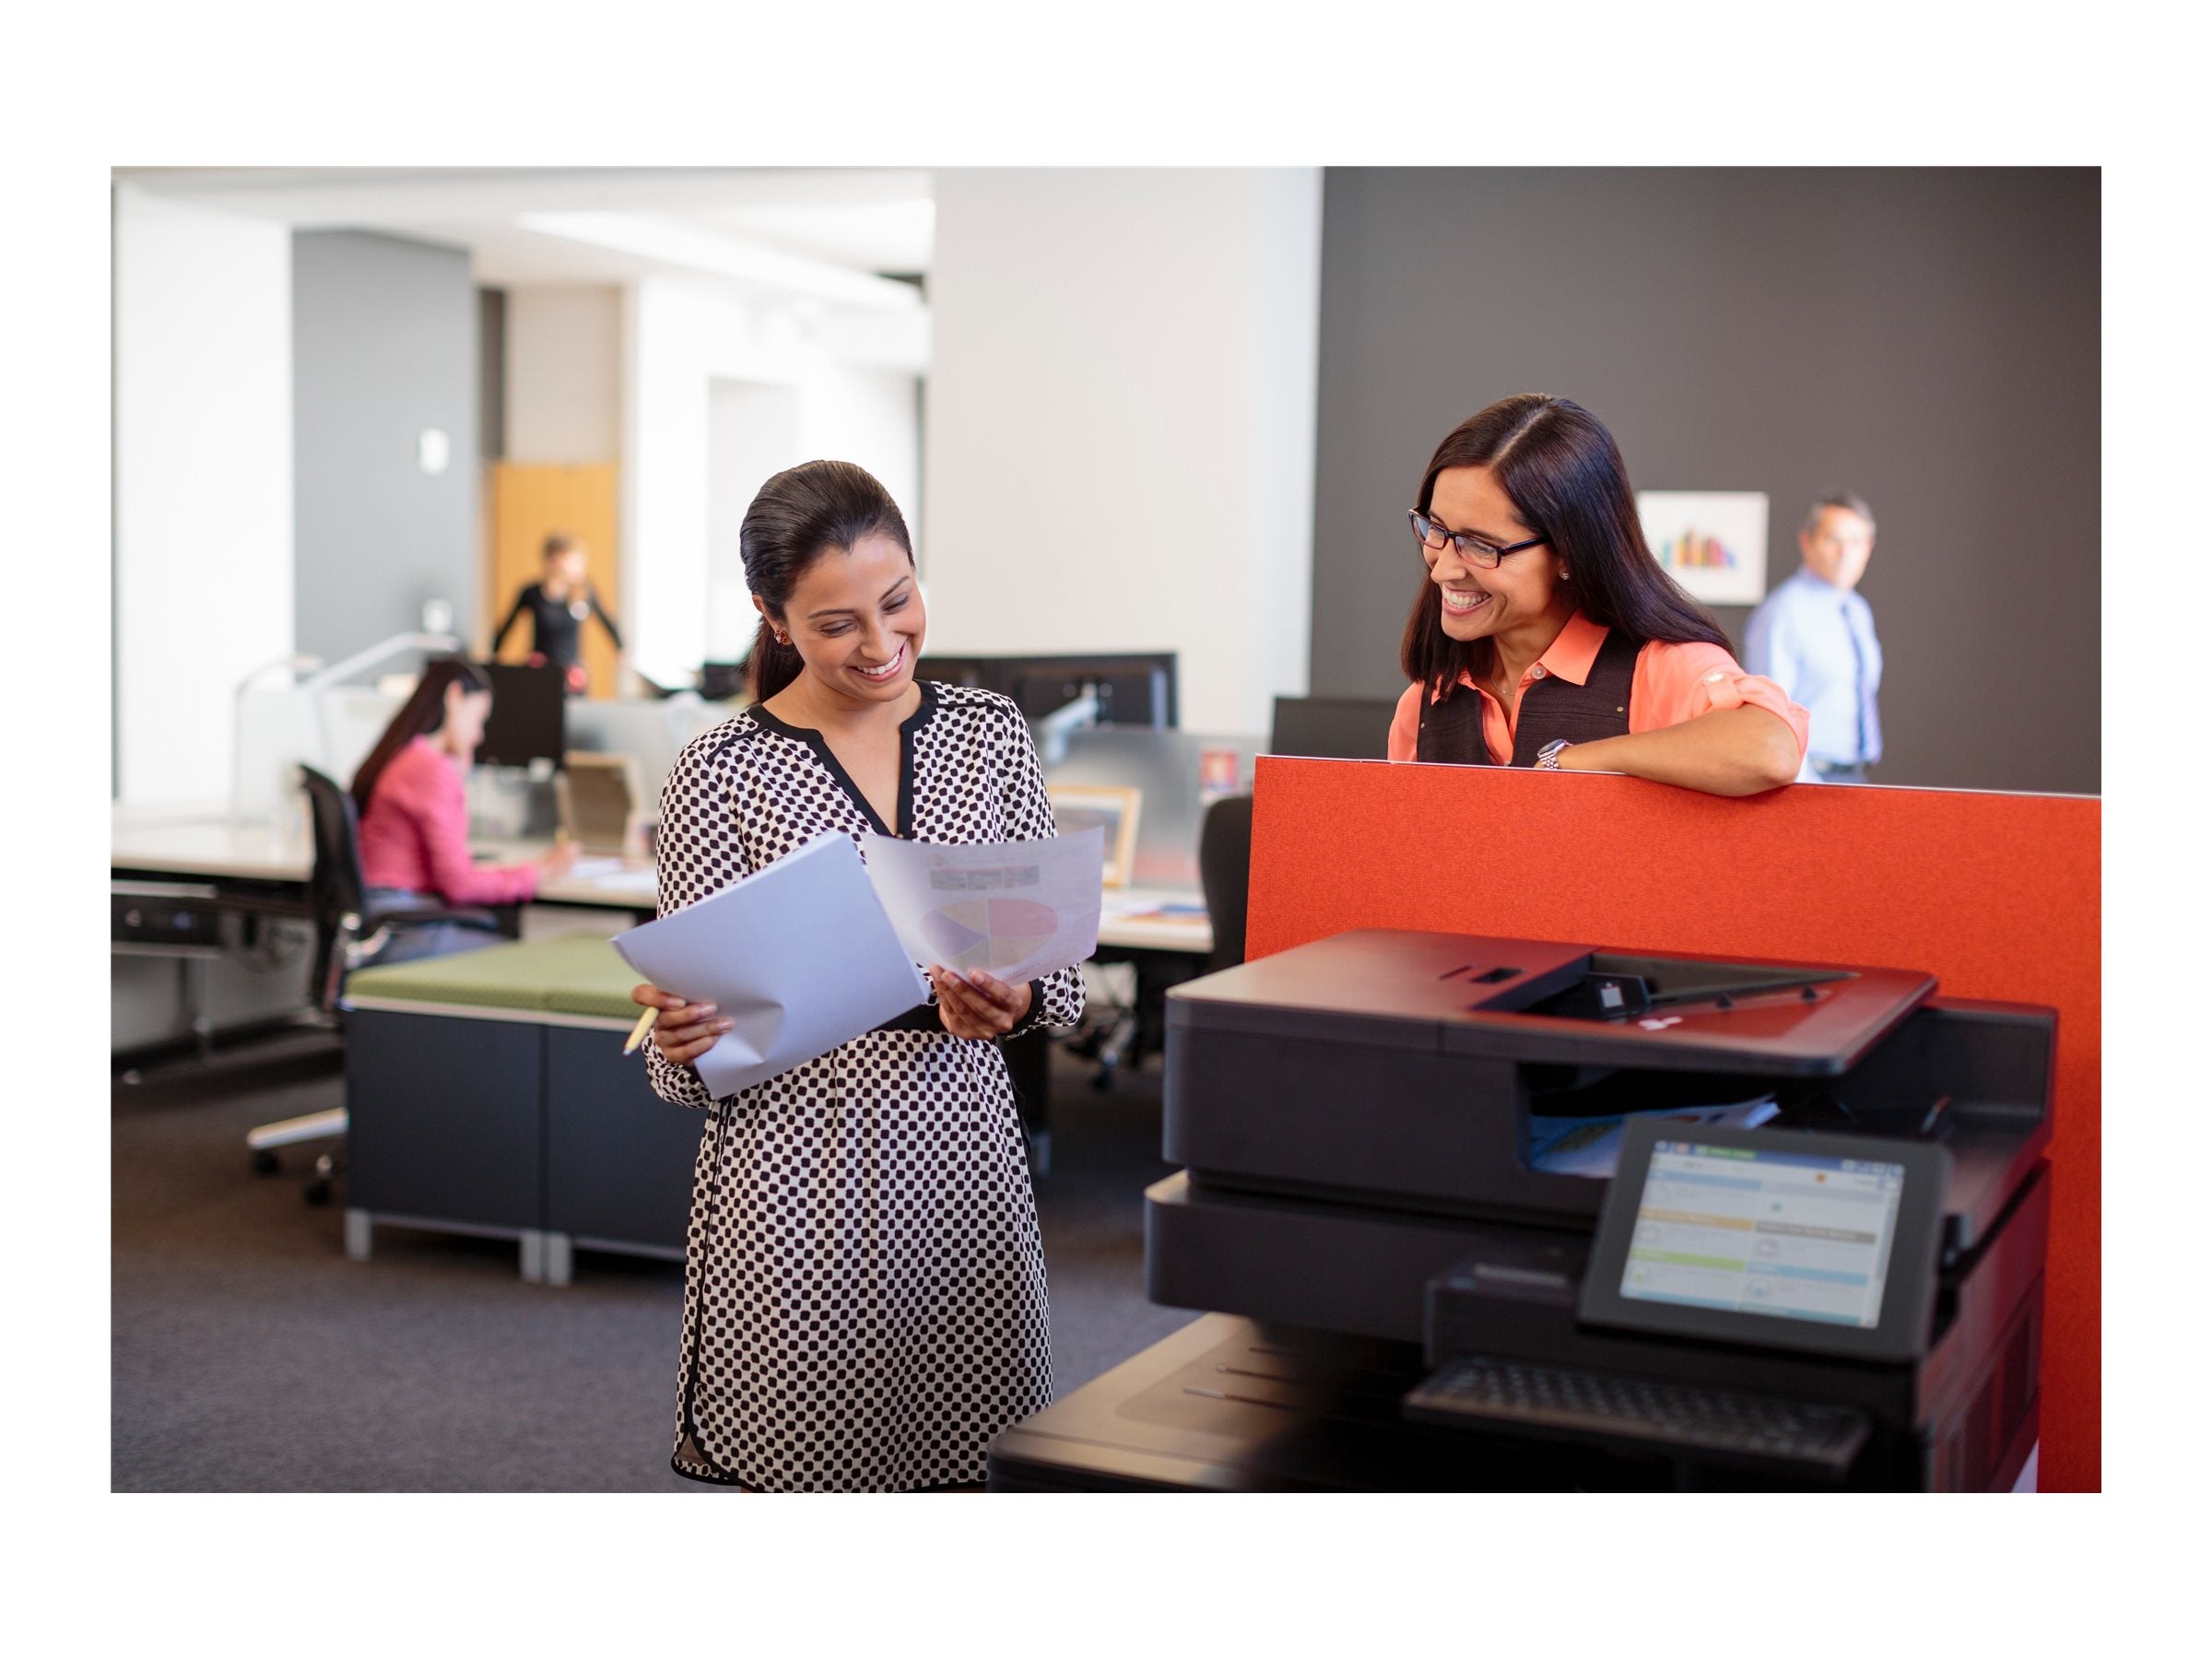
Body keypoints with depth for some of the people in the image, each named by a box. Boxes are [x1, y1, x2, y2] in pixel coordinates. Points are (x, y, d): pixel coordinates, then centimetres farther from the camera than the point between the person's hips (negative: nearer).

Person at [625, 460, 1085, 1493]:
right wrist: (684, 1038, -23)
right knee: (805, 1466, 2)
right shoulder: (723, 772, -3)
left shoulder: (990, 731, 7)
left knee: (976, 1458, 8)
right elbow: (688, 1059, -1)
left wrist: (1013, 1003, -13)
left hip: (964, 1147, 3)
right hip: (797, 1171, -3)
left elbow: (1062, 960, 8)